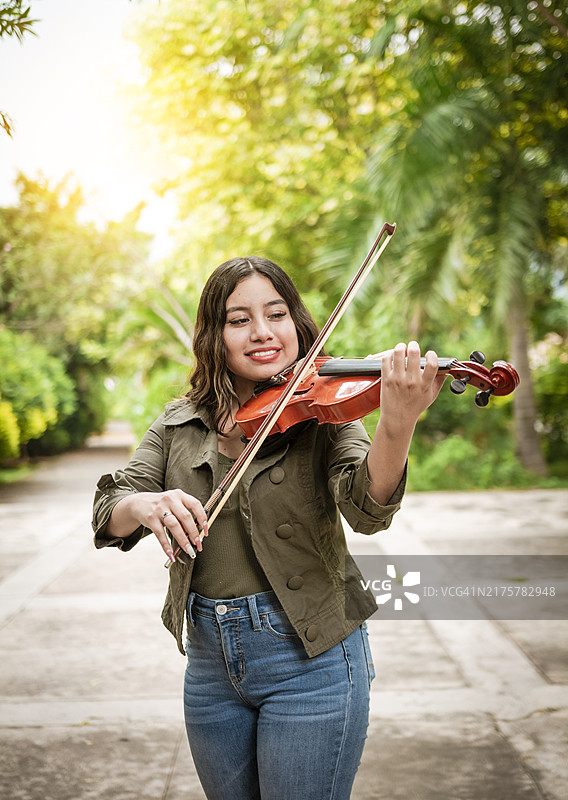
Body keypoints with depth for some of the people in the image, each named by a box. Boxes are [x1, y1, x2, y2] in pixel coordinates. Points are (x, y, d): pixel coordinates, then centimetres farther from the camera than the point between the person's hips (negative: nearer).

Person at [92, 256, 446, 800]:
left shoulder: (322, 414, -7)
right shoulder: (179, 425, 4)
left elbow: (367, 509, -24)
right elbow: (108, 514, -4)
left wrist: (398, 423, -44)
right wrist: (143, 506, -28)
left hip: (309, 655, -4)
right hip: (209, 659, 4)